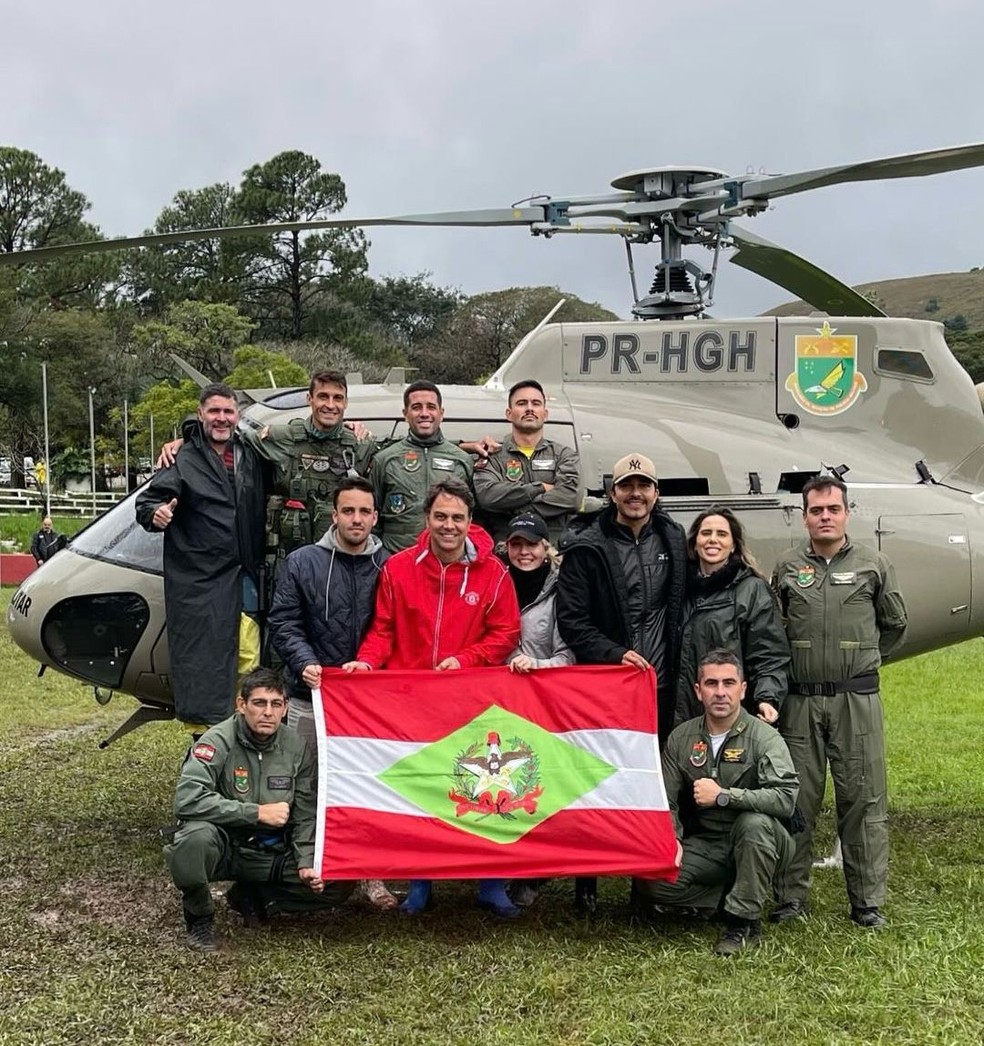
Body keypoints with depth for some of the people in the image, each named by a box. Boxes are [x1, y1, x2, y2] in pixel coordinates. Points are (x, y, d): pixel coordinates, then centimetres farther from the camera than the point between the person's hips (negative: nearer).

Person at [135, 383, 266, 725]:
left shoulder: (251, 456, 13)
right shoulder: (183, 460, -3)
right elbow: (145, 500, -6)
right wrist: (155, 513, -28)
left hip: (246, 577, 5)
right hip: (199, 582, -5)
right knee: (203, 658, -5)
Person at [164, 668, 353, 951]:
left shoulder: (296, 746, -3)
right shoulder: (218, 741, -17)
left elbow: (304, 816, 5)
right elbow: (186, 799, -31)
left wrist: (306, 863, -10)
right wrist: (258, 813, -27)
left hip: (271, 854, 4)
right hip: (224, 847, -4)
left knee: (339, 882, -11)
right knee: (195, 837, -37)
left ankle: (252, 898, 6)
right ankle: (199, 917, -8)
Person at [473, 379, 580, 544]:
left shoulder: (564, 454, 17)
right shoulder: (493, 456, 15)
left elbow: (568, 496, -2)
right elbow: (486, 495, -5)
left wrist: (513, 510, -5)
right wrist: (540, 487, -2)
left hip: (555, 544, 1)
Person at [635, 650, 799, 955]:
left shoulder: (764, 738, -14)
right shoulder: (681, 738, 0)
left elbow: (785, 798, -28)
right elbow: (665, 801, 3)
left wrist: (723, 796, -27)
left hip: (756, 845, -3)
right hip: (705, 846, 3)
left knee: (755, 822, -37)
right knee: (650, 881, -20)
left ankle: (744, 921, -18)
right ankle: (729, 895, 3)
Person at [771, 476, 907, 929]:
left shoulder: (874, 565, 4)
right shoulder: (787, 568, 6)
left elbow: (894, 624, 16)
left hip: (857, 699, -1)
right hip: (799, 700, 1)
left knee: (864, 800, 2)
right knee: (797, 800, 5)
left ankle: (867, 902, 11)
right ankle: (791, 897, 15)